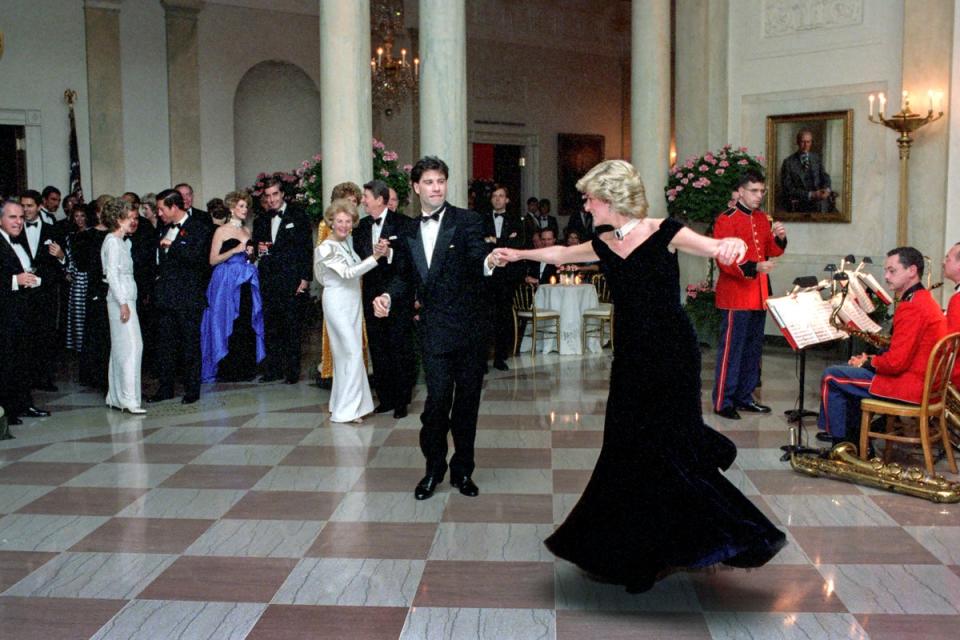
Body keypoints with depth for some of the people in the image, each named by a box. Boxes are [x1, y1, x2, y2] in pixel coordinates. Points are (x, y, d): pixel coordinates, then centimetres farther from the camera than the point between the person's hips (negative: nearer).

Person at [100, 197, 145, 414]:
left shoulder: (122, 241, 17)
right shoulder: (113, 241, -10)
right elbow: (111, 274, -16)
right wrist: (123, 303, -19)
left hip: (125, 298, 10)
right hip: (121, 299, -10)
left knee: (120, 348, 10)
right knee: (131, 345, -12)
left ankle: (115, 398, 14)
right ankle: (129, 399, -13)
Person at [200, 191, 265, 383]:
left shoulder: (246, 231, 16)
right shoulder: (222, 230, -3)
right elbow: (213, 260, -8)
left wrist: (250, 253, 5)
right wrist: (235, 250, -14)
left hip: (246, 282, 6)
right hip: (227, 282, -6)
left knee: (247, 324, 3)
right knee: (227, 324, -4)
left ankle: (246, 367, 11)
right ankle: (227, 370, 3)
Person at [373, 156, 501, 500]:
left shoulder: (467, 221, -4)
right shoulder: (407, 231, 8)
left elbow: (477, 258, -20)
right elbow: (405, 276, 16)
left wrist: (489, 262, -43)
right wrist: (388, 296, -4)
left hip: (469, 326, -1)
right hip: (434, 328, 2)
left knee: (467, 399, 8)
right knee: (437, 398, -5)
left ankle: (462, 469, 25)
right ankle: (434, 467, 16)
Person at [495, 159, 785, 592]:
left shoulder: (662, 233, -9)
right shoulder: (605, 247, 9)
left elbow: (713, 247, -23)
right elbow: (560, 254, 26)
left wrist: (732, 243, -45)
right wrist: (519, 254, 38)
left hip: (671, 357, -6)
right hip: (631, 358, 6)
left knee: (667, 450, -9)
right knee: (630, 453, 8)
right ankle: (645, 555, 21)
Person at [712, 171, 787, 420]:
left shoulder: (762, 219, 14)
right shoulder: (726, 220, -10)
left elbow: (770, 252, 18)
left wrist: (779, 238, -3)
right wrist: (754, 267, -29)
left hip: (759, 295, 8)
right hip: (736, 295, -8)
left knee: (753, 349, 13)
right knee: (731, 348, -5)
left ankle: (745, 397, 23)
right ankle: (723, 402, 2)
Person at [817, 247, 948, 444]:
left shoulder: (912, 307, -21)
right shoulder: (925, 299, 13)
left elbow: (895, 362, -24)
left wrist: (868, 362, -5)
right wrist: (870, 360, 7)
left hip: (910, 385, -11)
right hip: (923, 381, 11)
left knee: (831, 377, -3)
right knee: (851, 370, 26)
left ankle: (839, 440, 10)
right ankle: (854, 437, 28)